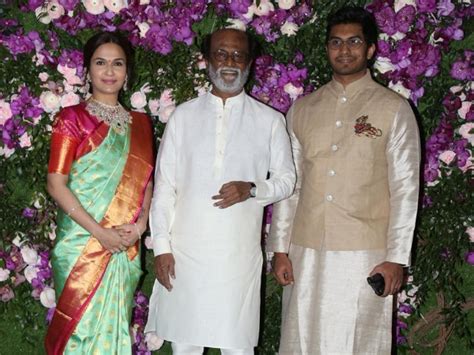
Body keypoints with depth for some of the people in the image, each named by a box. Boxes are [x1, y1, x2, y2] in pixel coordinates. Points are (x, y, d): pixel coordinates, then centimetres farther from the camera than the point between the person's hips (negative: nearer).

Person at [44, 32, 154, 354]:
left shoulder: (140, 123, 11)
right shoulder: (72, 118, -3)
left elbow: (146, 181, 13)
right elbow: (56, 184, -9)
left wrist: (140, 224, -6)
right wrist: (100, 232, -16)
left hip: (126, 246, 4)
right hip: (82, 241, -4)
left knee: (115, 326, 10)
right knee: (82, 324, 1)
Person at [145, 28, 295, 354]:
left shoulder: (270, 121, 3)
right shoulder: (184, 116, 6)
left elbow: (286, 180, 9)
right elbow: (164, 184, 5)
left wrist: (251, 189, -12)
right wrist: (161, 246, -1)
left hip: (239, 252, -1)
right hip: (185, 249, 1)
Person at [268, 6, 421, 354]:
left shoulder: (394, 109, 0)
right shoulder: (302, 109, 10)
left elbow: (405, 188, -3)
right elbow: (289, 184, 11)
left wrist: (397, 258, -8)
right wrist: (280, 248, 6)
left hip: (364, 252, -3)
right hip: (306, 251, 3)